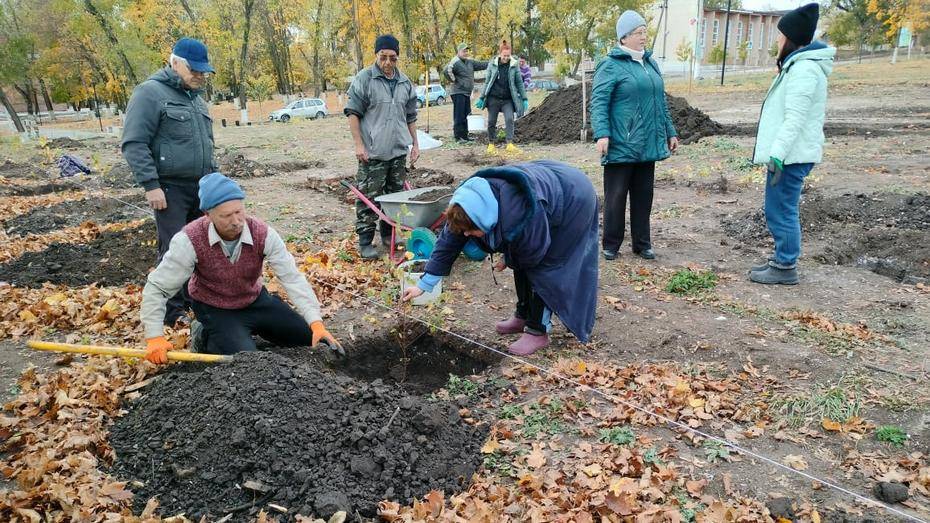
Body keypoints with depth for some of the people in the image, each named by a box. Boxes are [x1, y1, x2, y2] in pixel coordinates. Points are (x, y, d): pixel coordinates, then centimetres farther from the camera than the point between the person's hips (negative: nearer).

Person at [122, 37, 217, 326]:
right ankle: (172, 311, 2)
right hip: (170, 188, -7)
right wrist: (151, 185, -19)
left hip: (201, 187, 8)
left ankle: (193, 299, 22)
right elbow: (134, 144, -14)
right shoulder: (150, 93, -8)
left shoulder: (196, 97, 18)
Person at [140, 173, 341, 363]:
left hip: (255, 300, 4)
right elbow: (156, 287, -20)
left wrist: (316, 323, -36)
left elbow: (292, 277, -26)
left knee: (309, 338, 2)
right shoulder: (190, 240, -28)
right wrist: (154, 337, -28)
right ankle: (206, 336, 6)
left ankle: (250, 329, 20)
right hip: (214, 309, -3)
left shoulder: (263, 233, -23)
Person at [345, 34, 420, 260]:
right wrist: (359, 144, -11)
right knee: (368, 198, -3)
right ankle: (365, 241, 5)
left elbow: (411, 117, 20)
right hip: (372, 152, -5)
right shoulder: (364, 79, -5)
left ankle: (389, 234, 26)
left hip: (399, 152, 6)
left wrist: (415, 143, 17)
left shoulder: (405, 83, 11)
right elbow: (353, 113, -6)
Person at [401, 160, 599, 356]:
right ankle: (523, 316, 26)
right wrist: (423, 285, -9)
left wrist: (508, 261, -4)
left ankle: (538, 331, 3)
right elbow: (447, 243, -12)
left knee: (543, 267, -9)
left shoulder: (522, 216, -43)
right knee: (521, 264, 9)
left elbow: (534, 252, -24)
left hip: (574, 200, -7)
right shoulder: (471, 202, -21)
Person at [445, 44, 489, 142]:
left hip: (467, 93, 9)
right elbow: (447, 71, -28)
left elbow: (481, 65, 19)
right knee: (459, 116, -7)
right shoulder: (455, 62, -13)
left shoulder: (470, 62, 14)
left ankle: (465, 136, 20)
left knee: (466, 115, 13)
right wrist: (454, 80, -18)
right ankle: (458, 137, -4)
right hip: (458, 92, -9)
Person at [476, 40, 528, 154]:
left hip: (508, 99, -1)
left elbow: (519, 83, 5)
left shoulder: (514, 66, 0)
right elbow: (487, 82, 9)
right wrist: (482, 98, 8)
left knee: (509, 119, -18)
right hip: (493, 98, 1)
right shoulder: (492, 65, 1)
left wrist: (524, 99, 3)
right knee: (491, 122, 5)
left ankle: (510, 143, -16)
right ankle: (491, 144, 19)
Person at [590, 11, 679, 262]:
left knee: (643, 195, 12)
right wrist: (602, 134, -25)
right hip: (621, 146, -6)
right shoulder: (611, 66, -6)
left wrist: (670, 132, 20)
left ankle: (642, 243, 22)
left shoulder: (650, 63, 16)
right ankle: (611, 245, 12)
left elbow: (661, 103, 21)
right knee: (616, 196, 1)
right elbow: (598, 102, -14)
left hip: (648, 145, 7)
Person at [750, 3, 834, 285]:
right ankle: (782, 259, 27)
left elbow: (795, 119, -24)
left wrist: (777, 155, -28)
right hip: (789, 152, 11)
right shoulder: (801, 64, 17)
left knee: (781, 211, -4)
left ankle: (785, 268, 4)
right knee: (783, 210, 17)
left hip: (792, 155, -11)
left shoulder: (803, 69, -17)